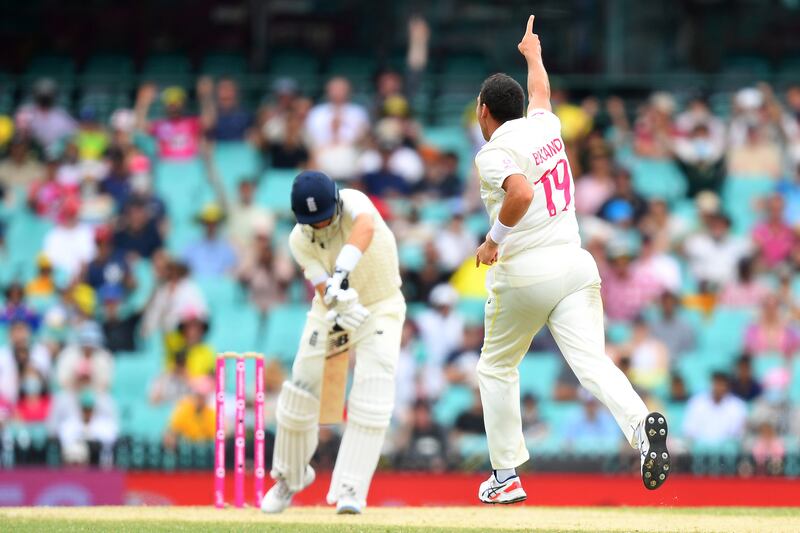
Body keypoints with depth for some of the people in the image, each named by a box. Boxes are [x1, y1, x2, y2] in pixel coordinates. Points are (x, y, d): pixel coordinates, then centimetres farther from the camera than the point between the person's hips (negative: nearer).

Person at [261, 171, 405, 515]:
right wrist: (339, 308, -50)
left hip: (381, 309, -3)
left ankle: (350, 490, -19)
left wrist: (342, 271, -65)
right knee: (300, 394, -1)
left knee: (371, 400, -20)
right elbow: (323, 287, -26)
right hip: (331, 312, 3)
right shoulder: (300, 241, -16)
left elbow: (365, 227, -50)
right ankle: (291, 477, 24)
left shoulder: (352, 202, -25)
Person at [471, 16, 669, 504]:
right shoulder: (545, 126, 13)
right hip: (576, 264, 5)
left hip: (523, 274, -5)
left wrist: (495, 239, -13)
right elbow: (541, 92, 37)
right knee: (591, 360, -10)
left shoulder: (493, 153, -7)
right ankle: (642, 424, -39)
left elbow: (521, 193, -28)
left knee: (498, 368, 16)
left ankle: (507, 476, 18)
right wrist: (533, 52, 56)